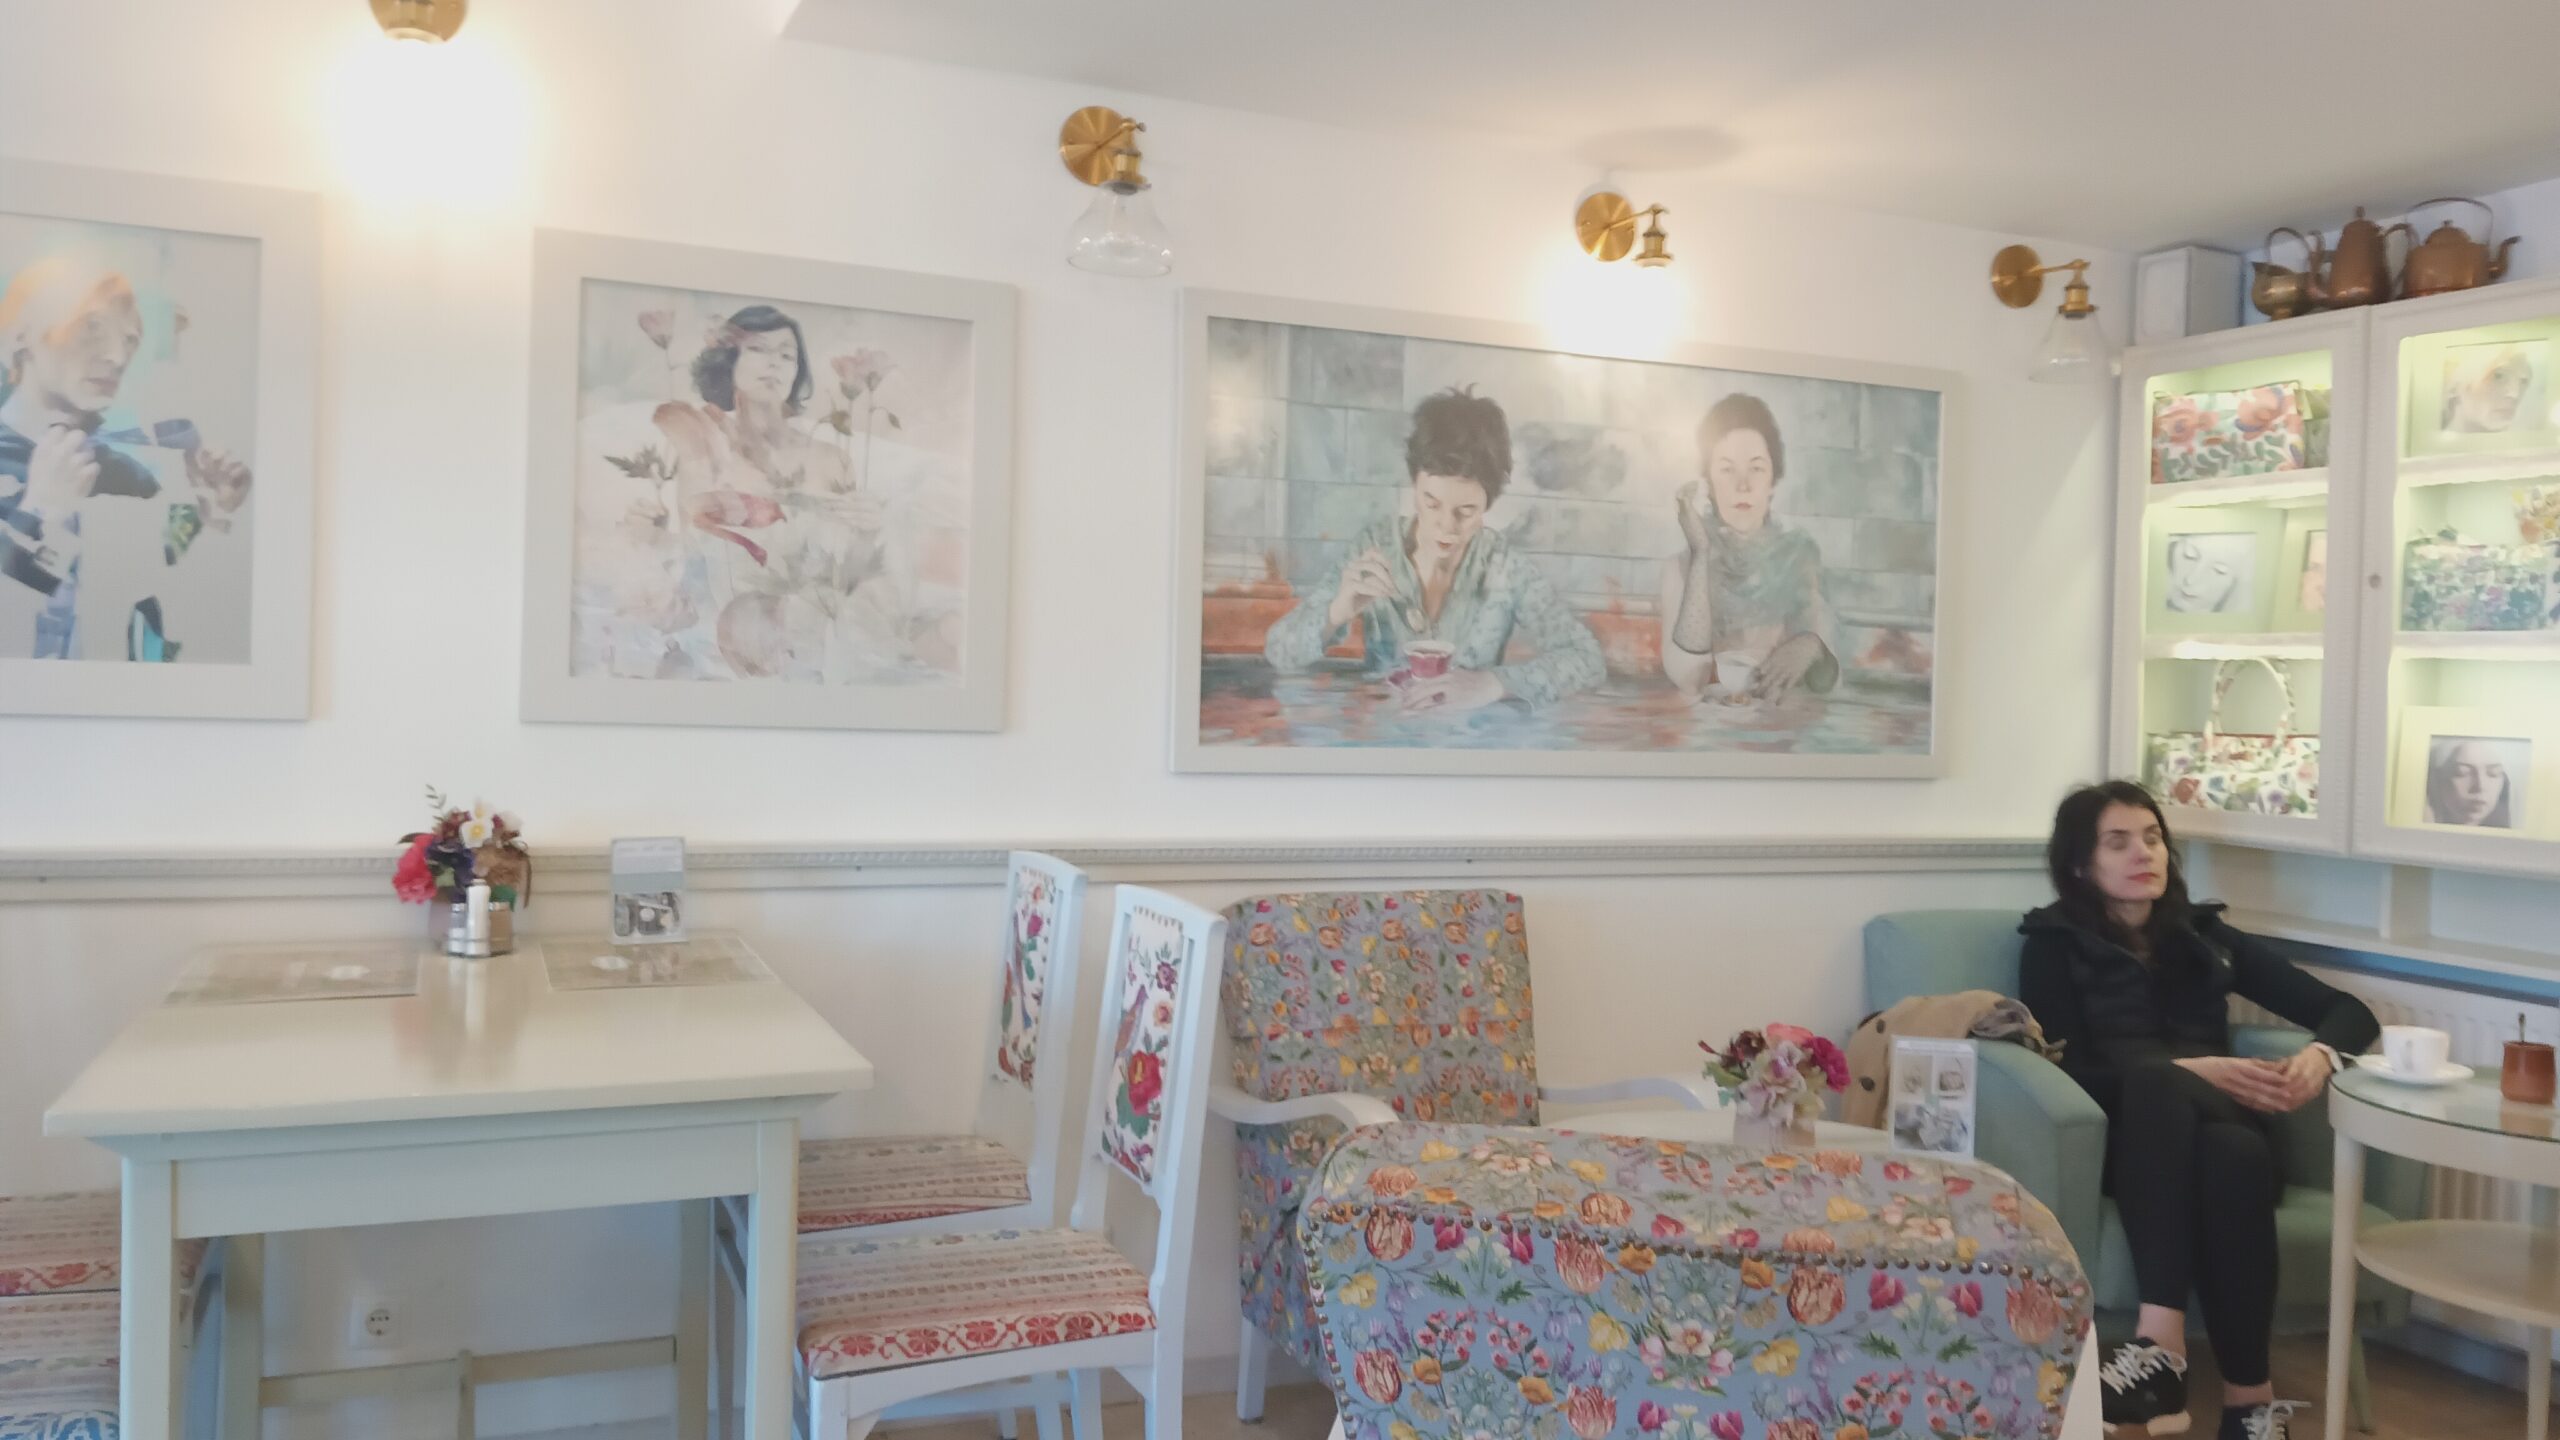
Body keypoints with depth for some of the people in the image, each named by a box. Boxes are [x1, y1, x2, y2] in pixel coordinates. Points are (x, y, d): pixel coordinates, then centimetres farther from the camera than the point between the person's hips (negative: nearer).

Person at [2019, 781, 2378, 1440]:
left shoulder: (2206, 936, 18)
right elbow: (2067, 1072, -6)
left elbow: (2350, 1011, 16)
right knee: (2153, 1075, -37)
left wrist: (2319, 1054, -8)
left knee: (2234, 1150, -35)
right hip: (2121, 1143, -3)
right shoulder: (2055, 945, 7)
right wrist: (2190, 1072, -18)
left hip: (2232, 1139, 3)